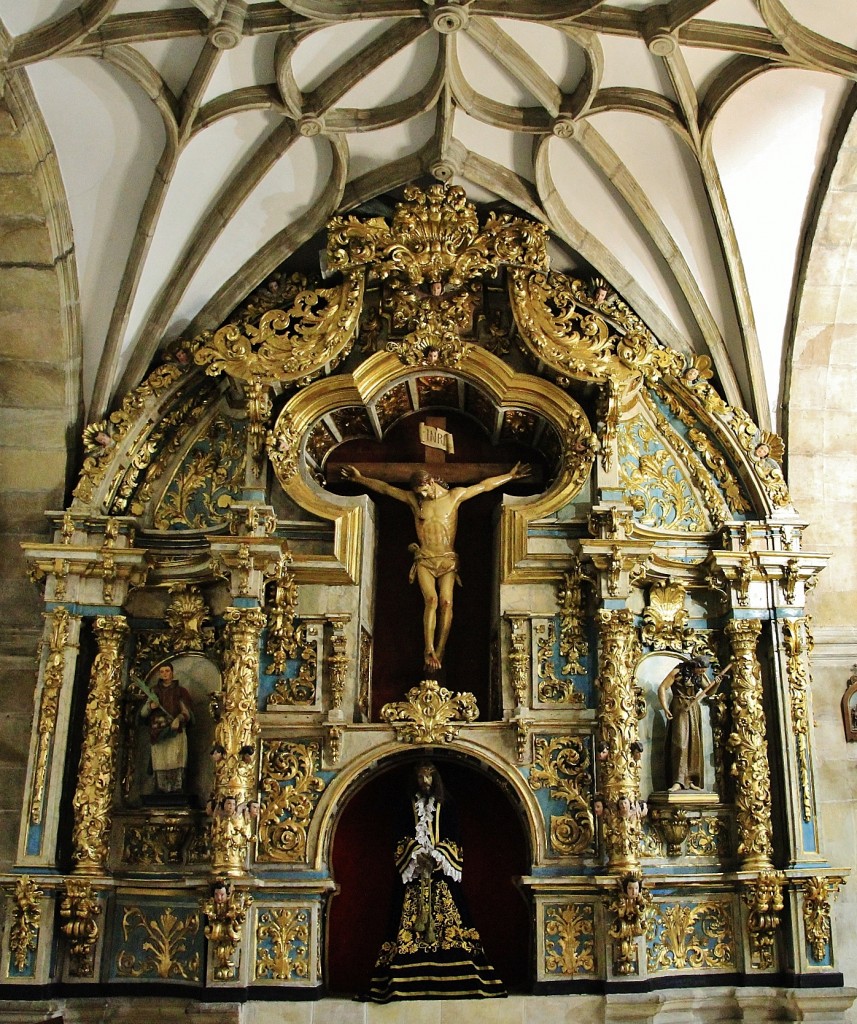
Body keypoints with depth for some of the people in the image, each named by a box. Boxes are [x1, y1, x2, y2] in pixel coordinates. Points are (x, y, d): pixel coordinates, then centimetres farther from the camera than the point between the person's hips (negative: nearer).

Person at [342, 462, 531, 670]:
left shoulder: (455, 495, 6)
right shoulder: (413, 499, 8)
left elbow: (485, 485, 10)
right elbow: (385, 488, 15)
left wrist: (511, 475, 11)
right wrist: (359, 478, 18)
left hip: (447, 560, 0)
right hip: (424, 559, 0)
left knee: (446, 602, -17)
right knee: (431, 600, -20)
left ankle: (439, 651, -16)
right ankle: (429, 651, -21)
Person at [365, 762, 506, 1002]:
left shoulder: (445, 806, 8)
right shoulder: (409, 806, 8)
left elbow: (453, 839, 4)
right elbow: (402, 839, 5)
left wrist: (438, 857, -11)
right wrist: (416, 856, -11)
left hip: (442, 871, 0)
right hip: (414, 871, 0)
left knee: (445, 915, -6)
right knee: (412, 915, -7)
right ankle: (415, 979, -5)